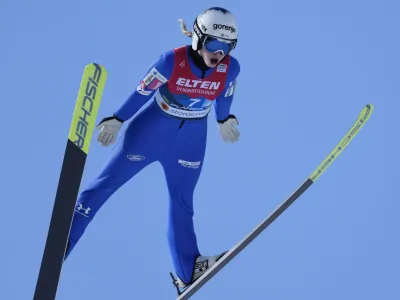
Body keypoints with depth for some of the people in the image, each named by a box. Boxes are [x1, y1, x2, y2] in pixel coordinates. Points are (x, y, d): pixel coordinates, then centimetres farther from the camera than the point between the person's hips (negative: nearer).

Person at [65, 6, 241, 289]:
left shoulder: (230, 68, -17)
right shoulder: (172, 61, -27)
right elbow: (142, 92, -15)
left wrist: (225, 121, 21)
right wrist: (116, 120, -5)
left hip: (191, 140, 3)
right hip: (151, 129, -3)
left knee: (182, 202, 14)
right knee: (106, 183, 2)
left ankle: (188, 272, 25)